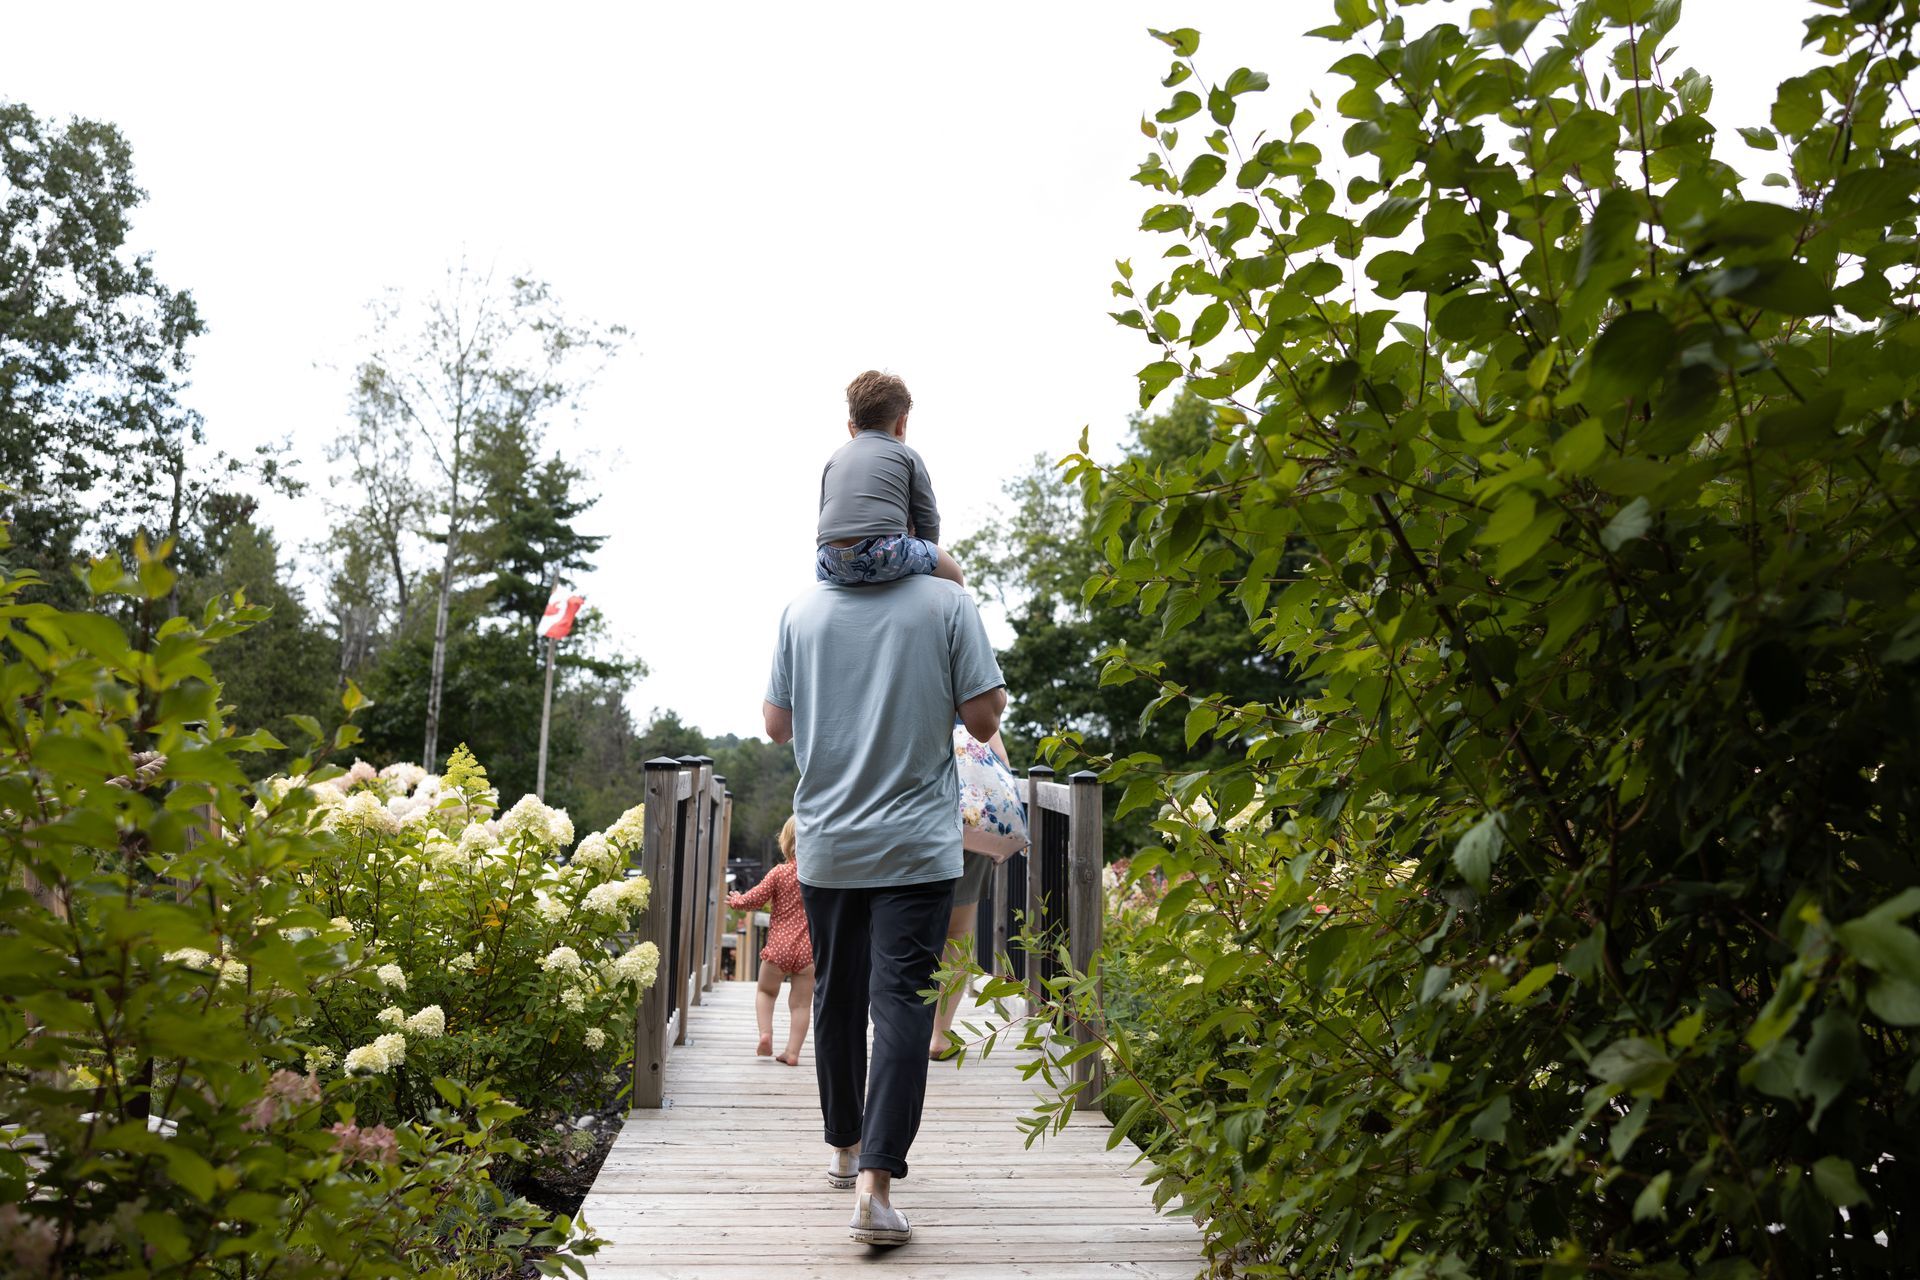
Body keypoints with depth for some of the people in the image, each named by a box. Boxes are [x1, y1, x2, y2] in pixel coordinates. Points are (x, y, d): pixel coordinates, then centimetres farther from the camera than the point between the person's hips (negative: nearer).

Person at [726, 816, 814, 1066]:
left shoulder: (779, 873, -5)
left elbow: (755, 899, -1)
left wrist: (736, 901, 17)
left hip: (778, 948, -1)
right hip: (809, 951, 1)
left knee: (765, 990, 21)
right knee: (801, 1003, 5)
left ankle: (765, 1033, 3)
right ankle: (792, 1051, 2)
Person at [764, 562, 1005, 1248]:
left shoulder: (802, 607, 1)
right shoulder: (946, 602, -6)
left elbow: (776, 723, 6)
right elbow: (983, 720, -6)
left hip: (826, 843, 3)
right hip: (917, 844, -3)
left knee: (836, 997, 17)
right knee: (901, 1004, -2)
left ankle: (845, 1147, 33)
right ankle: (875, 1180, -11)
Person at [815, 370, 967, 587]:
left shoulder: (834, 459, 26)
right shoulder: (906, 455, 15)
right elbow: (928, 522, 12)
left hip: (832, 562, 3)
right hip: (887, 553, -3)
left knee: (822, 570, 39)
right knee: (953, 577, 22)